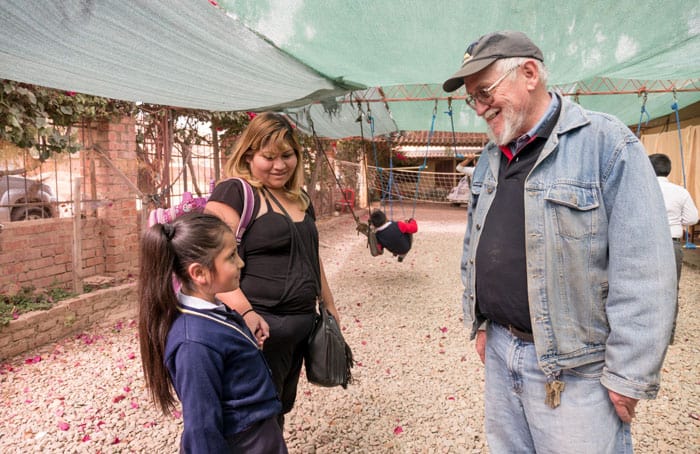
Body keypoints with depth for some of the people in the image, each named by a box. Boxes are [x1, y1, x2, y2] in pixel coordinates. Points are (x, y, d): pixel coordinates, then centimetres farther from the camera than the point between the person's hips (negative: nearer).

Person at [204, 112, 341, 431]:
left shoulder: (300, 199, 13)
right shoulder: (234, 193, -11)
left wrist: (328, 303, 24)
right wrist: (246, 312, -30)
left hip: (303, 321, 8)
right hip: (262, 326, -7)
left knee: (281, 407, 22)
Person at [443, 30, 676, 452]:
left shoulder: (608, 143, -14)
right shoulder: (490, 158, 8)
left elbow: (644, 270, -17)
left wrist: (629, 375, -16)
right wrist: (480, 323, 13)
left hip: (575, 368, -6)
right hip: (499, 350, 6)